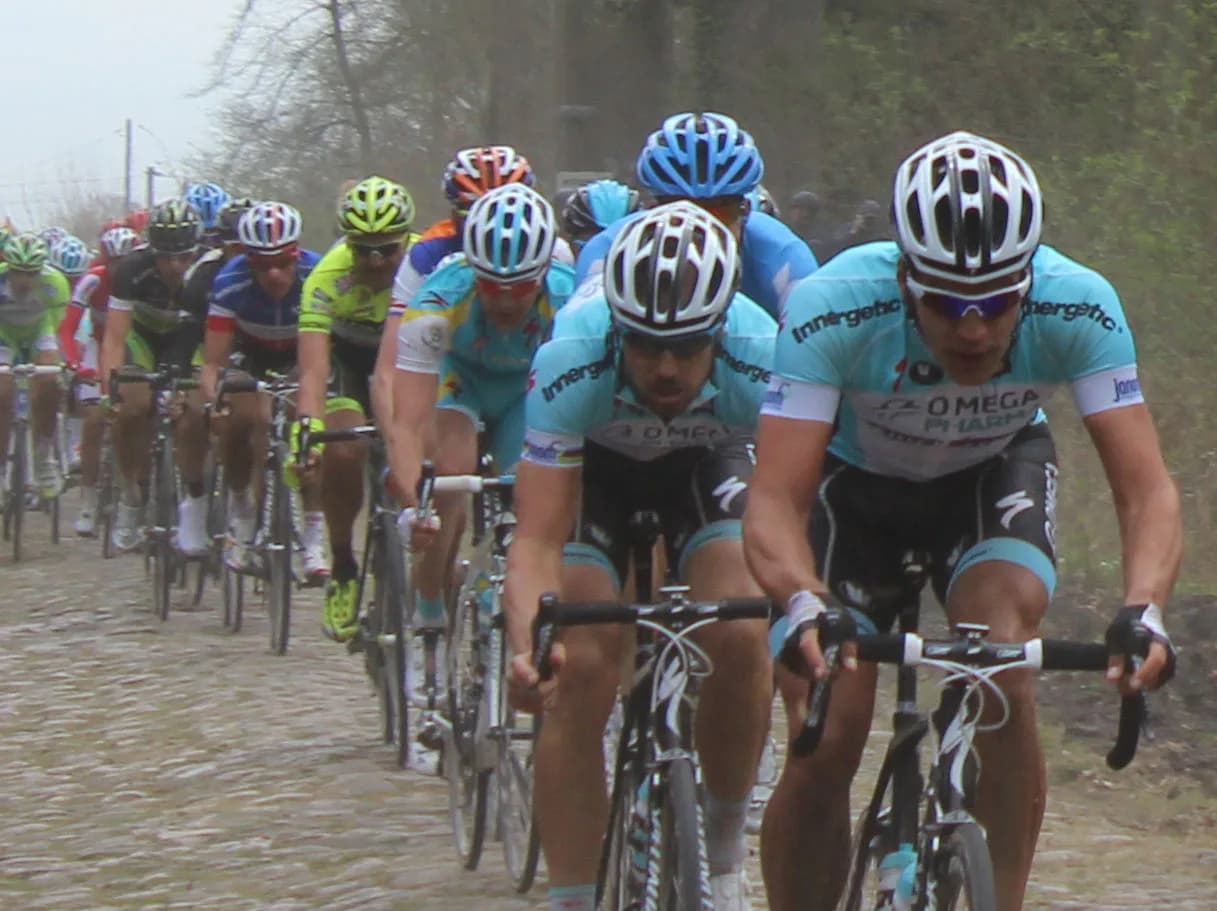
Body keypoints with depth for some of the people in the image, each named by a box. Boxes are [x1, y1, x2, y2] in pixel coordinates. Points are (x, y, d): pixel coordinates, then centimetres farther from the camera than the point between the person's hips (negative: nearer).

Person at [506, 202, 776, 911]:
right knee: (580, 671, -19)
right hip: (596, 463, 0)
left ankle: (725, 847, 1)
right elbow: (537, 539, -40)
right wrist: (527, 644, -57)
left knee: (741, 639, -24)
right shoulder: (571, 363, -38)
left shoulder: (762, 361, -37)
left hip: (706, 462, 1)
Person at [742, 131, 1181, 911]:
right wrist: (804, 607, -60)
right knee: (826, 745, -12)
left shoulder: (1077, 308, -33)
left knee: (1001, 670, -28)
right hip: (856, 482, 0)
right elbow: (775, 504, -40)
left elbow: (1147, 489, -34)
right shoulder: (834, 309, -37)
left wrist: (1143, 612, -54)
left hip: (996, 474, 0)